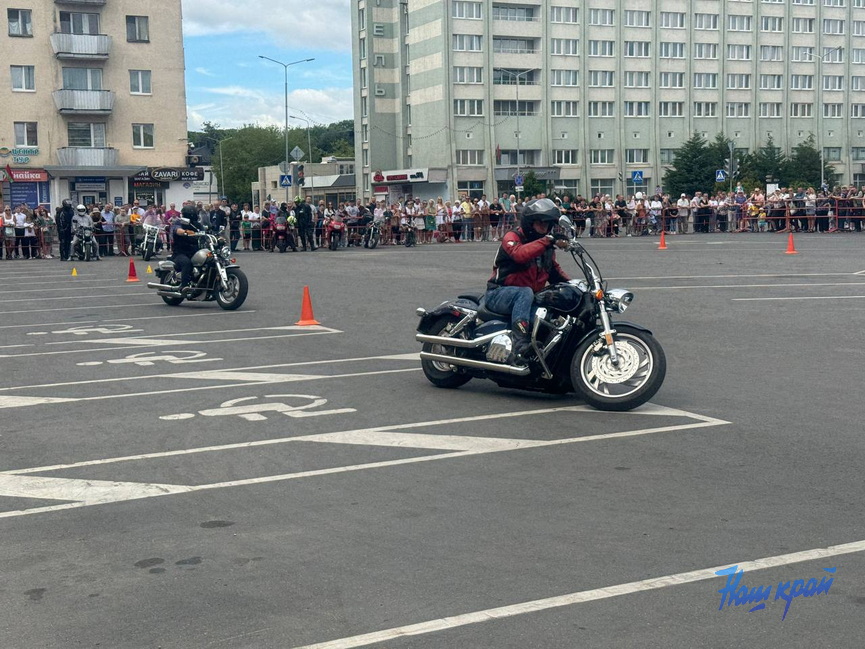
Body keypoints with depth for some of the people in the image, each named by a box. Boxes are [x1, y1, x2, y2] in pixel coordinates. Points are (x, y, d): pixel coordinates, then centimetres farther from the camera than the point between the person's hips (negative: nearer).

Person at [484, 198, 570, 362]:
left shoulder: (546, 246, 15)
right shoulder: (512, 237, -10)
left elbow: (554, 270, 23)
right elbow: (520, 254, -33)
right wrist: (547, 241, -41)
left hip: (531, 296, 7)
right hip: (499, 294, -7)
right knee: (525, 293, -38)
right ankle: (520, 344, -50)